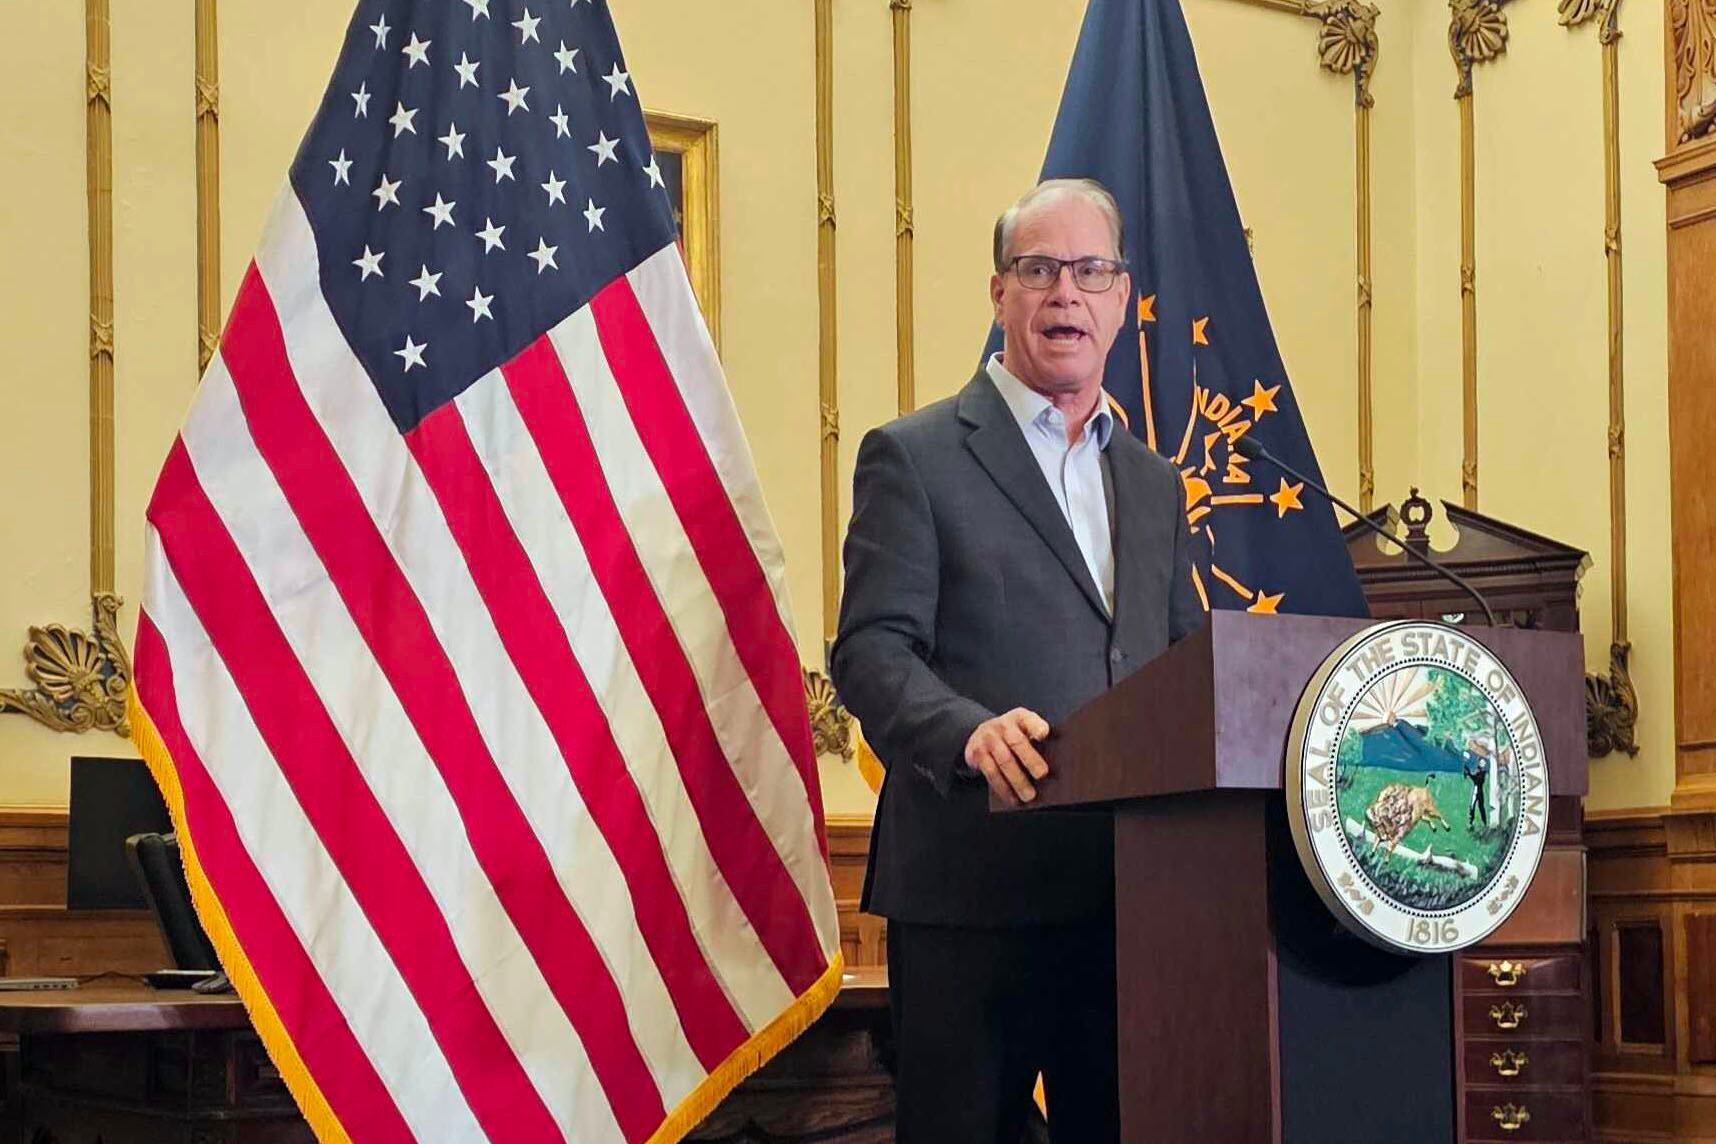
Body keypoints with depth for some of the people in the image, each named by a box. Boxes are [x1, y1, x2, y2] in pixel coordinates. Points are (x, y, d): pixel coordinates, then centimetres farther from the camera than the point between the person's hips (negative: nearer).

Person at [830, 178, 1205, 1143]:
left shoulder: (1154, 483, 20)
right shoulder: (915, 457, 1)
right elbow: (872, 652, -9)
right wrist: (973, 732, -28)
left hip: (1130, 891, 6)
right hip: (974, 885, -5)